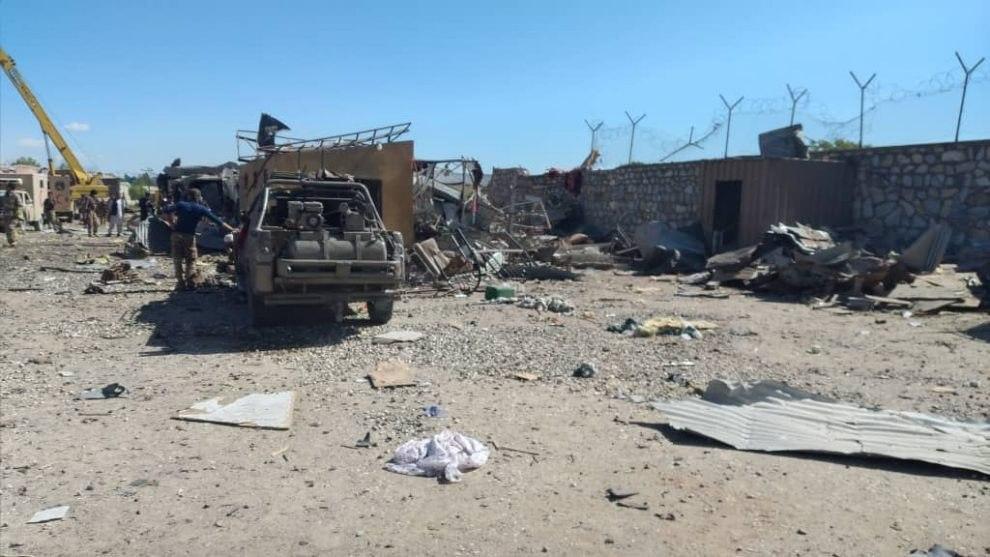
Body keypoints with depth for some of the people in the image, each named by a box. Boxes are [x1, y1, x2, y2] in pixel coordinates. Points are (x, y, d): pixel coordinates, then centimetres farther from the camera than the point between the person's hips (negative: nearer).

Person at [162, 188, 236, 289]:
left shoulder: (181, 205, 3)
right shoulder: (201, 209, 1)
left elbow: (165, 210, -6)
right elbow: (218, 221, -2)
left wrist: (172, 221, 6)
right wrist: (232, 230, -1)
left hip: (177, 234, 1)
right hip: (189, 236, -1)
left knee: (178, 260, 8)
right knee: (190, 261, 11)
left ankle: (181, 283, 5)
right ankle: (190, 282, 3)